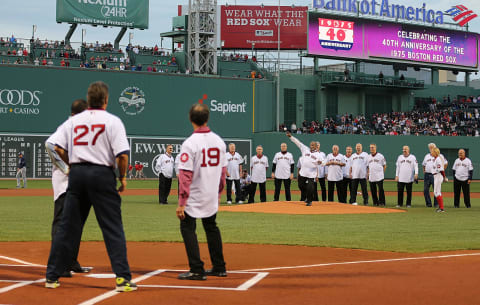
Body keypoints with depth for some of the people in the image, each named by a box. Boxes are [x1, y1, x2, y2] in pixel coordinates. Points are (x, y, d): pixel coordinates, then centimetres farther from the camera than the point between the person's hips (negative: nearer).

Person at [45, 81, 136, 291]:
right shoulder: (113, 121, -3)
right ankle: (122, 278, -5)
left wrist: (73, 165, 14)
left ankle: (52, 276, 12)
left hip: (76, 174, 4)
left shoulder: (73, 121, 9)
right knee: (113, 228, -1)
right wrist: (122, 177, 1)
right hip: (102, 174, -4)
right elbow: (122, 154, -12)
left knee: (68, 227, 10)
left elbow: (59, 148, 2)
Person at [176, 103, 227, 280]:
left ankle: (197, 269, -4)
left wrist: (181, 203, -17)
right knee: (211, 227, 19)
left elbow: (185, 175, -19)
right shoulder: (219, 141, 3)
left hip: (194, 198, -6)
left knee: (187, 227, 2)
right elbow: (223, 171, 8)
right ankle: (219, 267, 23)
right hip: (212, 198, 6)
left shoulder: (190, 143, -16)